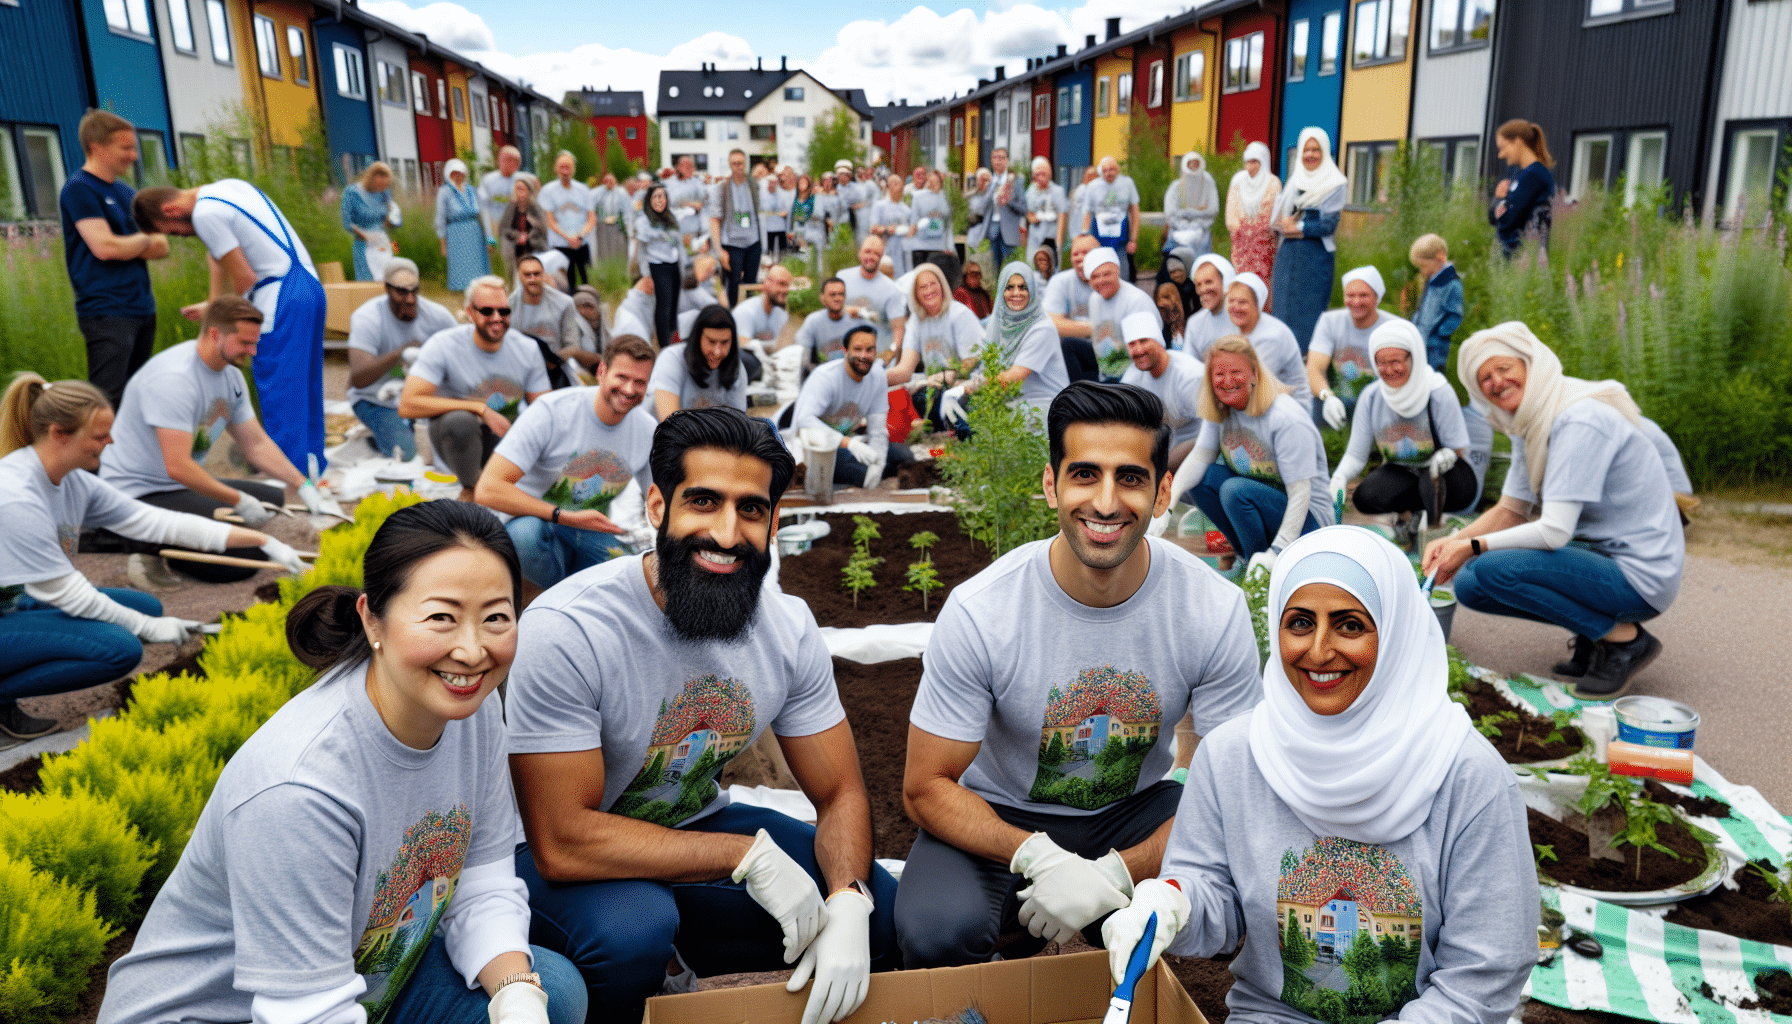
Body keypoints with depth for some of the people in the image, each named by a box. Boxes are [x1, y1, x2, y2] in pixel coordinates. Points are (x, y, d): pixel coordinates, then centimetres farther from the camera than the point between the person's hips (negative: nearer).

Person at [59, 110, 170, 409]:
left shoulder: (126, 192, 17)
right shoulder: (79, 189, -7)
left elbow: (162, 246, 13)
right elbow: (104, 247, -16)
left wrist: (126, 246, -6)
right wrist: (145, 240, 2)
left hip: (142, 309, 8)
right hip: (107, 313, -8)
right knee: (107, 403, -13)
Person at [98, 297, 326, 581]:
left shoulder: (231, 376, 6)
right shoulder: (174, 379, -24)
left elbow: (257, 444, 10)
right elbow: (178, 467, -28)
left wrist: (304, 487, -1)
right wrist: (239, 501, -21)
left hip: (186, 484, 10)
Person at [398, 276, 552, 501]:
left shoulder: (528, 349, -4)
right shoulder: (443, 345, -16)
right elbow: (407, 406, -27)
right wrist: (481, 409, -30)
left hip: (506, 437, 3)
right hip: (459, 440, -3)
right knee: (459, 420, -38)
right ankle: (470, 487, -7)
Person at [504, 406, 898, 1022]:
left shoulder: (788, 629, -11)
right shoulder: (565, 631, -28)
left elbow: (840, 794, -6)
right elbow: (563, 843, -29)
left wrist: (849, 905, -27)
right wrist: (746, 855, -30)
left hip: (696, 824, 5)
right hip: (567, 858, -5)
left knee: (882, 912, -9)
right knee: (633, 930, -37)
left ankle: (687, 974, 12)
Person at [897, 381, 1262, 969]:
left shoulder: (1216, 611, -17)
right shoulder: (979, 612, -22)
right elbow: (927, 787, -16)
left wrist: (1111, 875, -27)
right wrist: (1037, 858, -33)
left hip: (1134, 811, 3)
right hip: (1001, 816, -2)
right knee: (938, 932, -32)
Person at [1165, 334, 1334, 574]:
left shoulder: (1287, 419, -25)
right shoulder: (1220, 410, -2)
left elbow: (1300, 493, -26)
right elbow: (1200, 456, -8)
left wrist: (1276, 554, -31)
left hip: (1305, 519, -7)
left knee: (1235, 490, -31)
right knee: (1200, 477, -11)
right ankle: (1249, 554, 0)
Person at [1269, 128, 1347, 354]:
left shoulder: (1335, 184, -1)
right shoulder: (1294, 179, 15)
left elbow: (1329, 224, -9)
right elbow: (1277, 215, 11)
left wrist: (1298, 228, -9)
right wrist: (1284, 225, -10)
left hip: (1316, 255, -5)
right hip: (1288, 253, 5)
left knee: (1309, 306, -5)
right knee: (1284, 302, 4)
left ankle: (1310, 354, 0)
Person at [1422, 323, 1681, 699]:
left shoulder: (1582, 421, -23)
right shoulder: (1528, 425, 6)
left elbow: (1555, 531, -27)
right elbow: (1510, 512, 9)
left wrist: (1471, 546, -18)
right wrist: (1452, 542, -8)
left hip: (1639, 576, -9)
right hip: (1598, 554, 9)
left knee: (1493, 569, -25)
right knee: (1469, 583, 5)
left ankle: (1625, 639, -7)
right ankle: (1592, 632, 11)